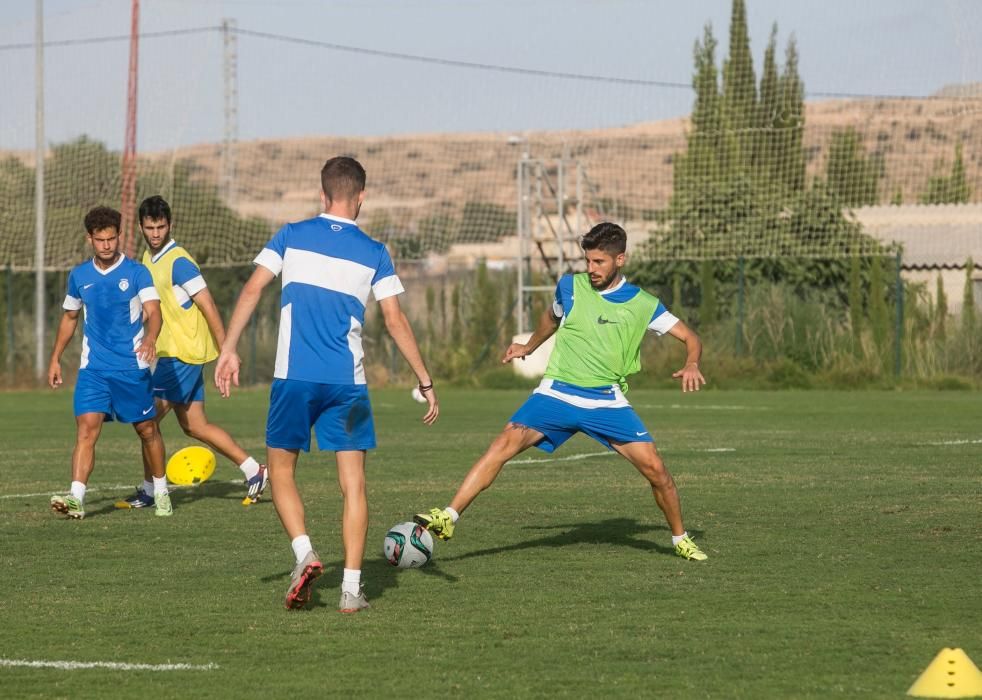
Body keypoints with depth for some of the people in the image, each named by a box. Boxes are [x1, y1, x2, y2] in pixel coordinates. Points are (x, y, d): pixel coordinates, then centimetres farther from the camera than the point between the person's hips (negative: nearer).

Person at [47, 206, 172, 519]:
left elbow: (154, 311, -16)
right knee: (86, 428, -14)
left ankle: (161, 492, 28)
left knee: (147, 430, 9)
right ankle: (76, 499, -23)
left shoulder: (137, 273, -5)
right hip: (93, 368, 2)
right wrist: (55, 359, 18)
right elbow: (69, 317, 21)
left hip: (133, 367, -2)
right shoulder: (79, 276, 7)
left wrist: (150, 339, -37)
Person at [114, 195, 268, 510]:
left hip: (182, 354, -9)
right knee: (195, 426, 10)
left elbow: (207, 305, -17)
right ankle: (253, 470, 15)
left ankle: (149, 491, 1)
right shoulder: (148, 259, 13)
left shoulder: (178, 262, -15)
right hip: (169, 353, 9)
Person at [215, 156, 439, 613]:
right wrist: (426, 382, 8)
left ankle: (304, 553, -9)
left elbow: (252, 290, -3)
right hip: (347, 382, 0)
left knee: (281, 475, 14)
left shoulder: (292, 236, 5)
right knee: (353, 485, 5)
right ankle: (351, 587, -2)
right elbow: (395, 321, 3)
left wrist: (229, 350, 0)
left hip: (293, 378, 0)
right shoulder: (373, 254, 5)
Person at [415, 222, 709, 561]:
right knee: (504, 444, -20)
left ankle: (681, 539, 16)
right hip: (557, 394, 0)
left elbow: (690, 338, 8)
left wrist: (691, 364, -12)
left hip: (607, 402, 0)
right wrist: (528, 347, 32)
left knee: (654, 468, -9)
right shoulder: (570, 287, 4)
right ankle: (448, 517, -23)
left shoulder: (643, 304, 1)